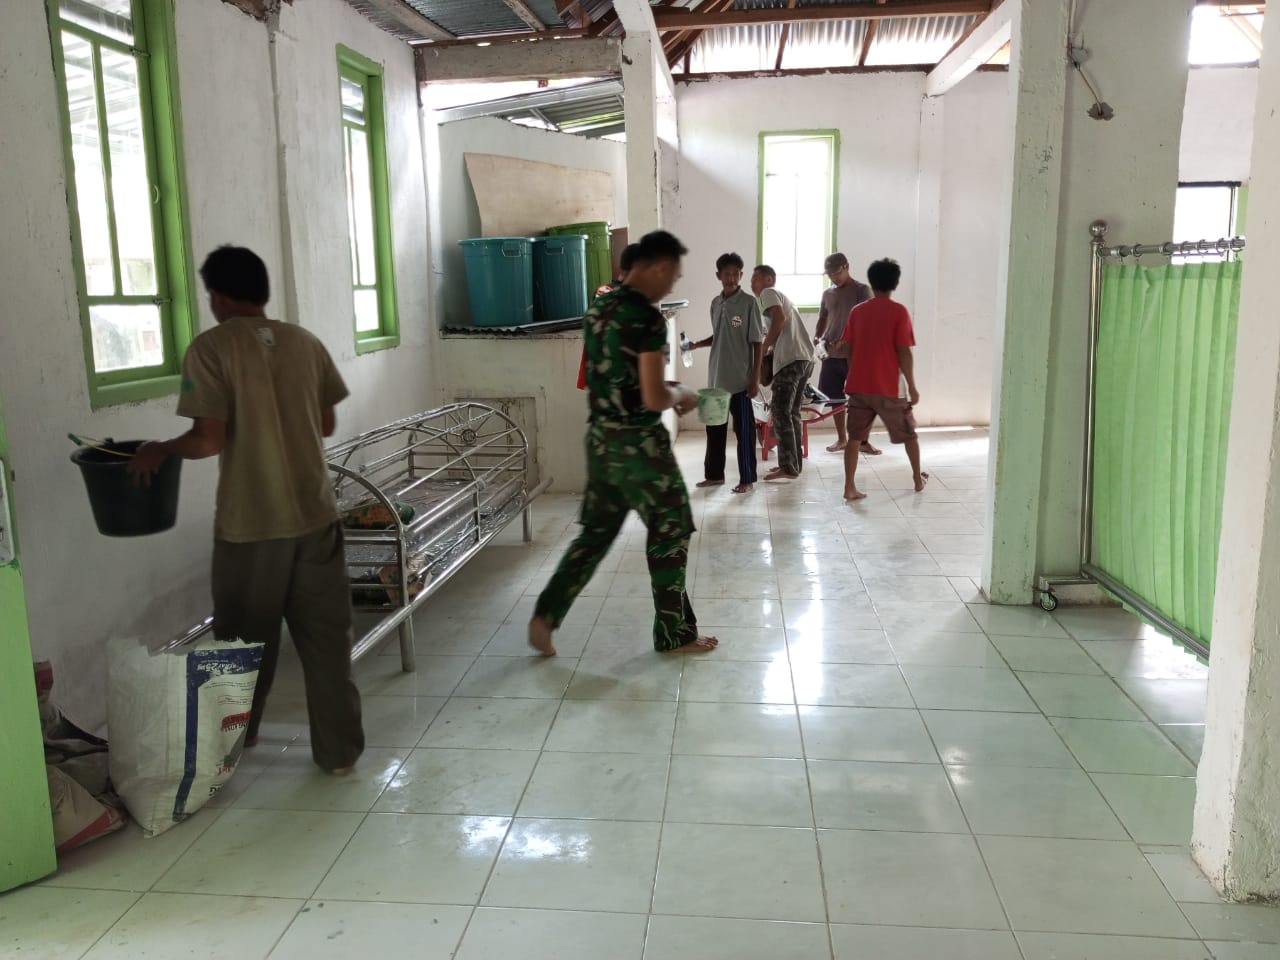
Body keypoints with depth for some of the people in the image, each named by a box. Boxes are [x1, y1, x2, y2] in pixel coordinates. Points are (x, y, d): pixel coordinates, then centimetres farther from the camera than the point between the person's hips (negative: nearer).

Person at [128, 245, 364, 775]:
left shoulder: (211, 347, -9)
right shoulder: (305, 342, 5)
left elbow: (210, 438, -14)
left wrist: (159, 450, 4)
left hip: (250, 522, -3)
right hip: (315, 513, 4)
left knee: (248, 637, 14)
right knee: (326, 636, 10)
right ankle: (340, 749, 17)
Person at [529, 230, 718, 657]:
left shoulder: (598, 308, 9)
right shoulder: (646, 317, -19)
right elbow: (654, 398, -22)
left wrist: (666, 389, 18)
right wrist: (681, 395, -1)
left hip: (600, 438, 8)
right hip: (639, 443, -8)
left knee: (595, 533, 16)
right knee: (670, 534, 7)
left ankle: (545, 616, 12)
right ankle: (675, 635, 18)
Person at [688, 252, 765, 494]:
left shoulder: (749, 303, -9)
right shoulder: (715, 303, 8)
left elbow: (757, 343, -9)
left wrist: (755, 378, -13)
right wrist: (697, 344, 2)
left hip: (740, 379, -6)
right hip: (716, 378, 6)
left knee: (743, 430, 2)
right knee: (714, 428, 12)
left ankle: (747, 479, 12)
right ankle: (714, 474, 25)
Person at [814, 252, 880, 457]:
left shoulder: (862, 290, -5)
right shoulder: (828, 293, 12)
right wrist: (816, 337, -4)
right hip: (832, 353, 5)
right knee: (835, 396, 7)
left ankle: (863, 440, 6)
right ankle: (842, 438, 19)